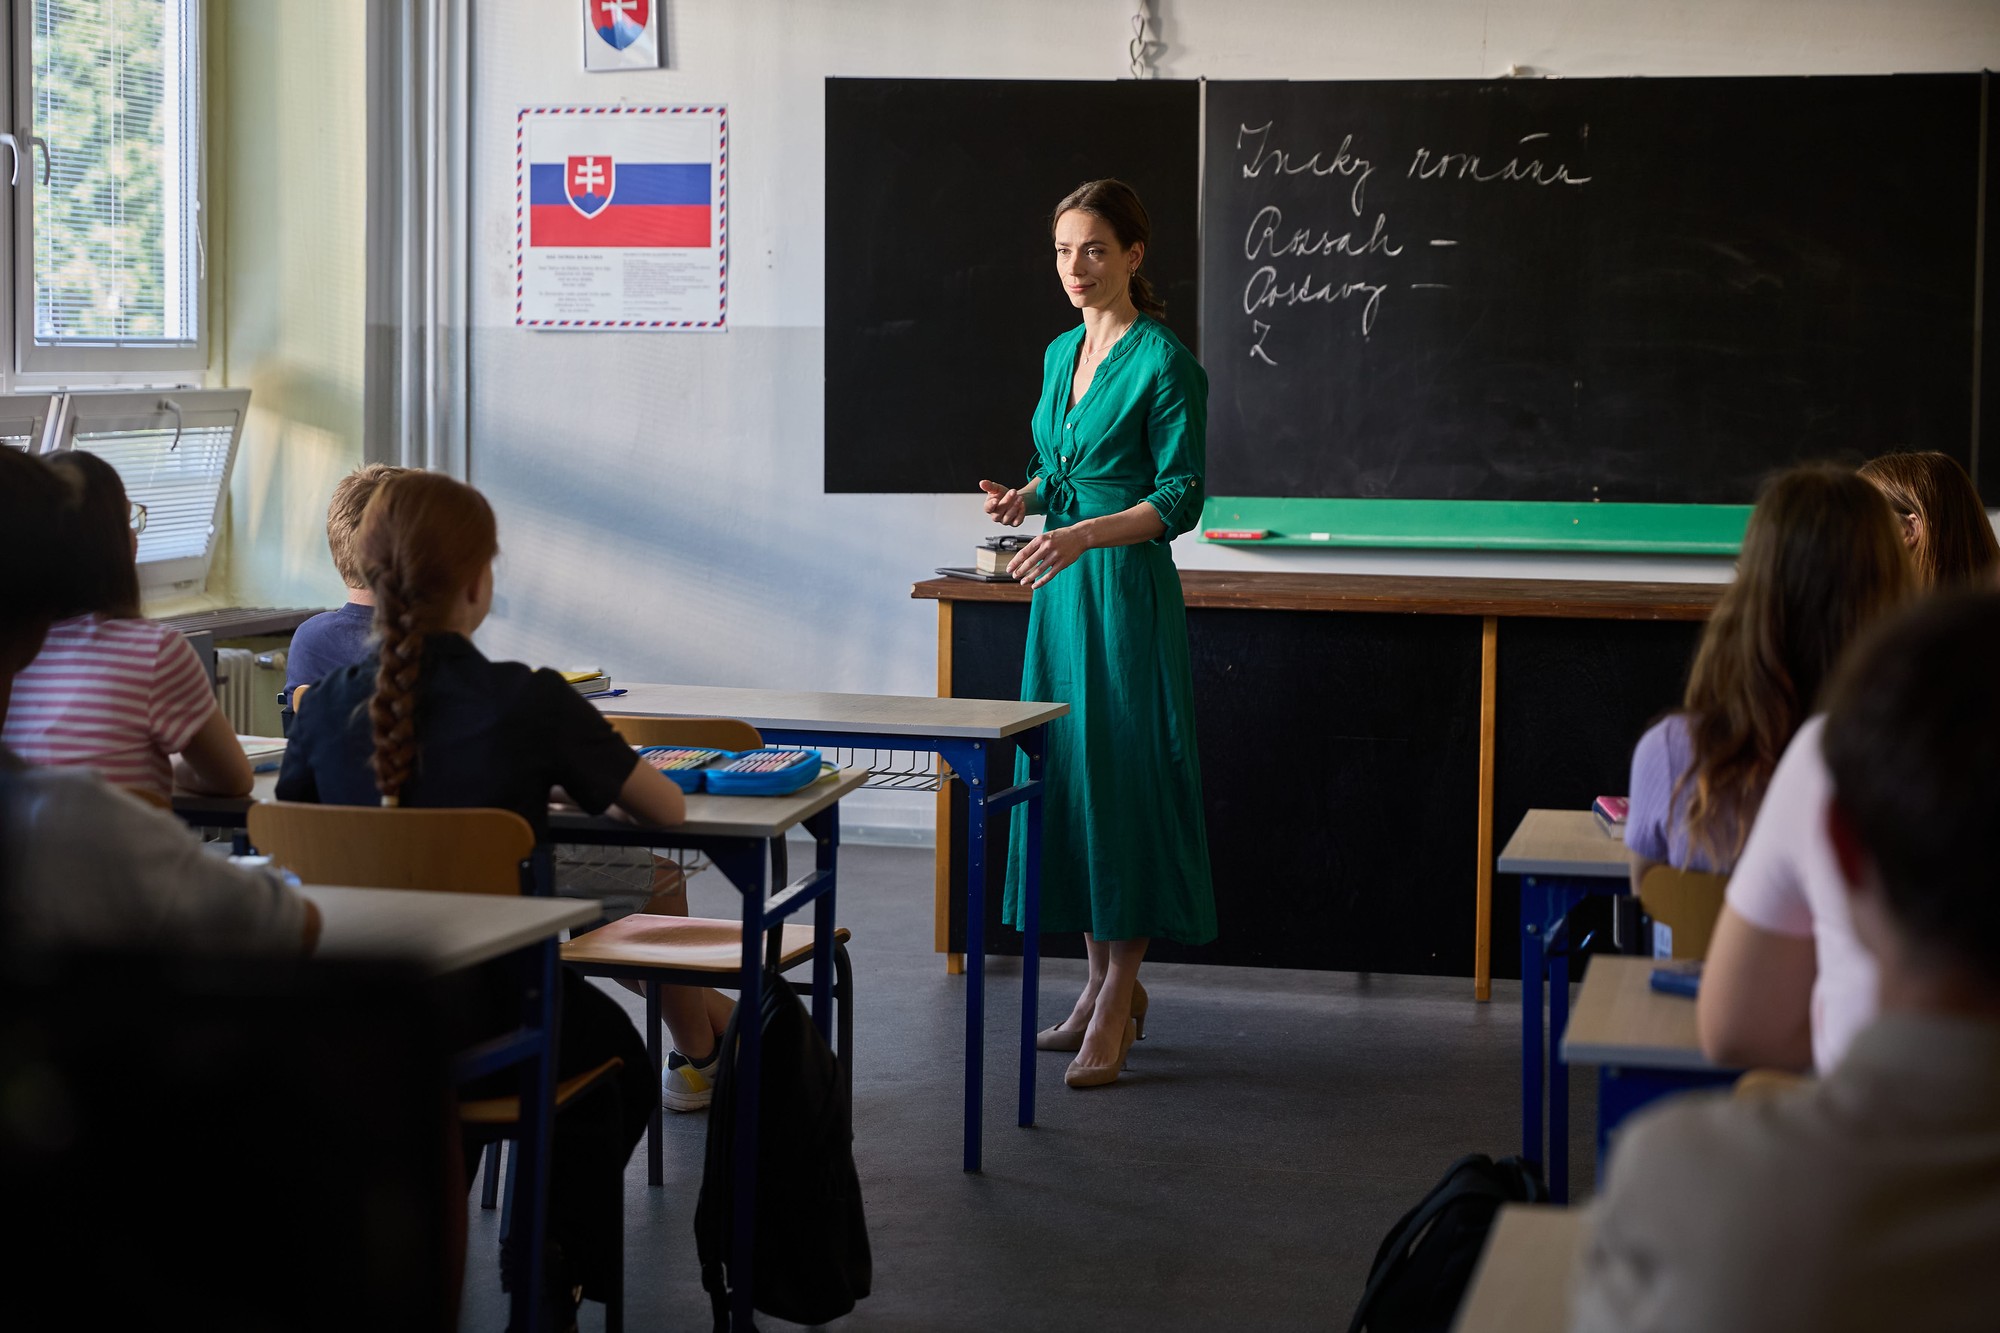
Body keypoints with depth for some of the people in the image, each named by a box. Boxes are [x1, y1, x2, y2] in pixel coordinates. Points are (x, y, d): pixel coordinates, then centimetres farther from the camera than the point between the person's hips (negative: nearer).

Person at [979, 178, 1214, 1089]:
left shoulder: (1163, 362, -10)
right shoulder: (1060, 354, 14)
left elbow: (1179, 499, -14)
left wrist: (1083, 535, -26)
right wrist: (1025, 496, 2)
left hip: (1128, 590, -8)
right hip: (1061, 588, 8)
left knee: (1122, 775, -6)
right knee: (1062, 772, 10)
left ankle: (1117, 1003, 1)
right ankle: (1104, 982, 21)